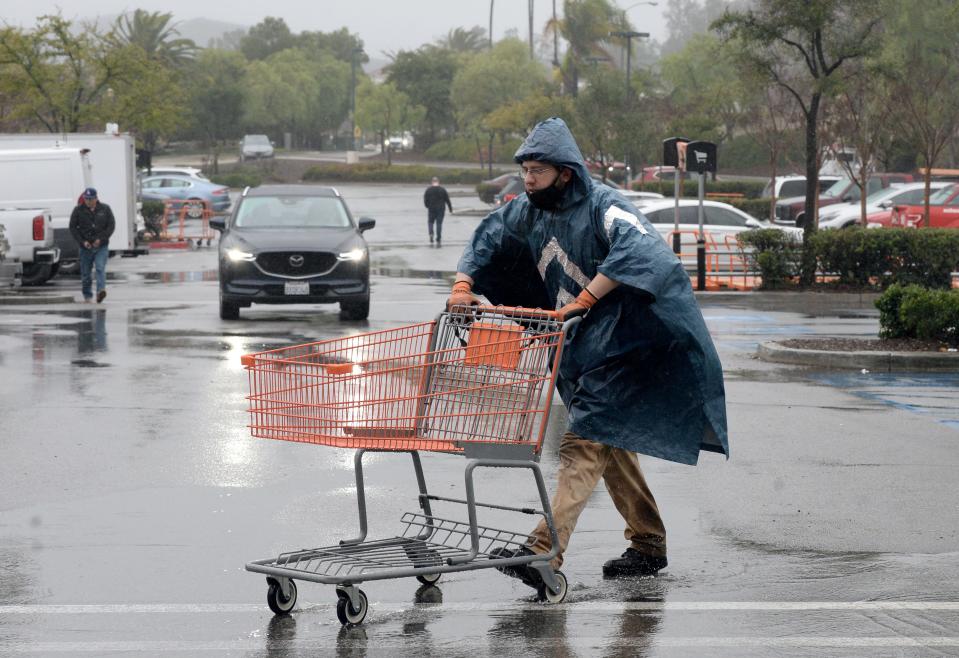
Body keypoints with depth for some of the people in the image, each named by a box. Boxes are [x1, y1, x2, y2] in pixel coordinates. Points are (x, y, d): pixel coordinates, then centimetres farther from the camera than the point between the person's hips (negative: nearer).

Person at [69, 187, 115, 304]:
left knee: (100, 268, -18)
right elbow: (73, 228, 2)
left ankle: (101, 290, -29)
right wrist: (82, 241, -10)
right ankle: (87, 296, 18)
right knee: (86, 272, 6)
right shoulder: (78, 210, 2)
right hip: (86, 246, 1)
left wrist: (101, 239, -10)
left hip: (101, 246, -1)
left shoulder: (105, 209, 4)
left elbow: (111, 225, 3)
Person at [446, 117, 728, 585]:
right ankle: (648, 544, 30)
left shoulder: (602, 205, -19)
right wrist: (463, 285, 2)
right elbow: (487, 238, 18)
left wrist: (583, 300, -36)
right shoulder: (529, 212, 6)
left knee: (584, 445, -18)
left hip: (624, 349, -9)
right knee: (611, 450, 17)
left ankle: (544, 553, -26)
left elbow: (637, 249, -35)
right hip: (583, 352, 9)